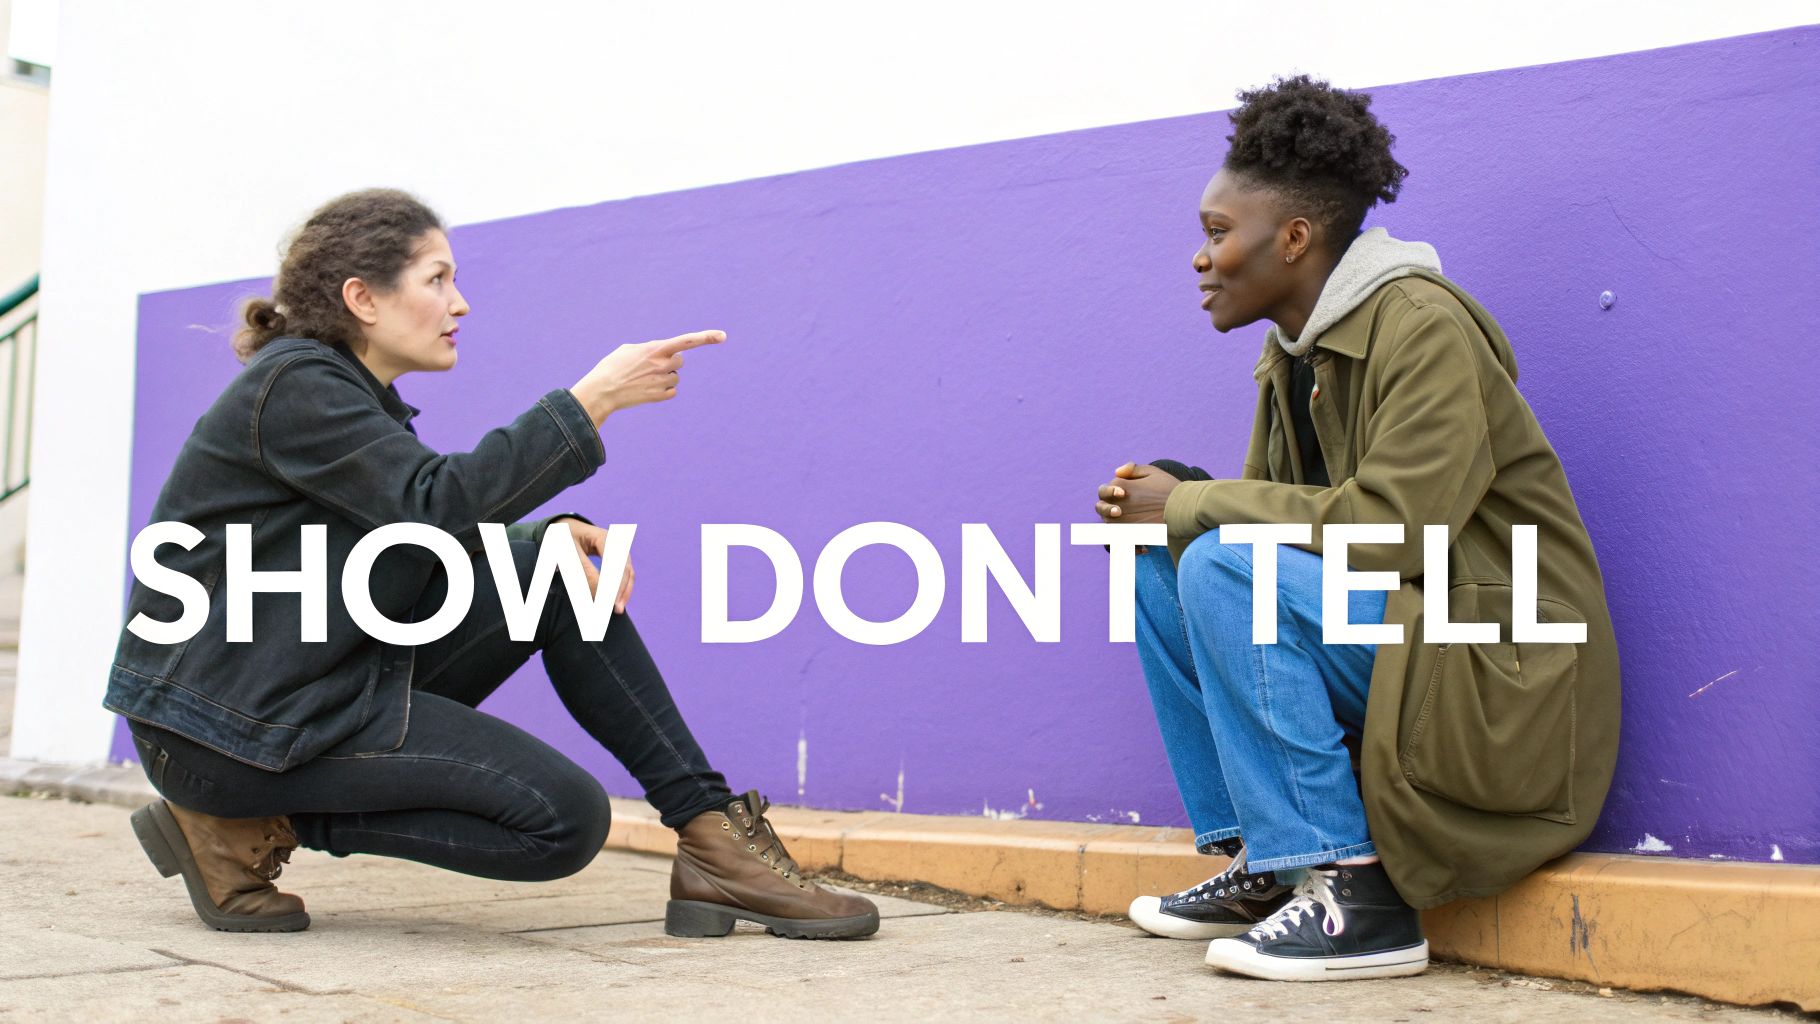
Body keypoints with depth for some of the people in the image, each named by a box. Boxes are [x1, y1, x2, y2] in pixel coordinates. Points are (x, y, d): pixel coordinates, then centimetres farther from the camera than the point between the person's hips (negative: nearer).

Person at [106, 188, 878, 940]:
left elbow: (437, 540, 11)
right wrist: (594, 398, -25)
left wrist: (548, 535, -8)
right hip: (234, 714, -9)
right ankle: (258, 826, -6)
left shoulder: (356, 391, 15)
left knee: (562, 573, -1)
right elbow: (441, 503, -26)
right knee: (566, 818, -16)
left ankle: (713, 836, -5)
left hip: (328, 676, 10)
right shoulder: (293, 385, -15)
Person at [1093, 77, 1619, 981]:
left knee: (1221, 566, -25)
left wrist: (1189, 502, -18)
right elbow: (1278, 512, 13)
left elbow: (1388, 529, -26)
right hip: (1379, 629, 9)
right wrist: (1162, 506, -8)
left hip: (1501, 677, -9)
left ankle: (1350, 888, -18)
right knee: (1160, 555, 3)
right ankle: (1261, 863, 6)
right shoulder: (1293, 350, 11)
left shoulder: (1424, 329, -16)